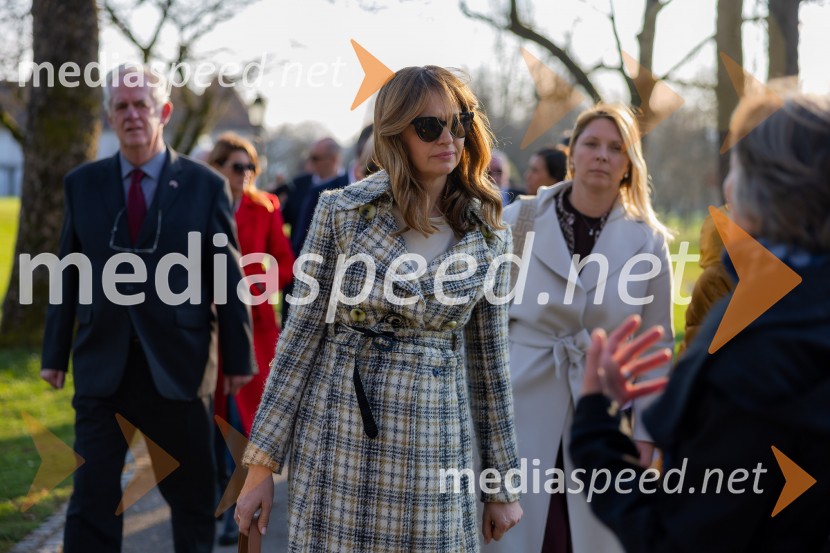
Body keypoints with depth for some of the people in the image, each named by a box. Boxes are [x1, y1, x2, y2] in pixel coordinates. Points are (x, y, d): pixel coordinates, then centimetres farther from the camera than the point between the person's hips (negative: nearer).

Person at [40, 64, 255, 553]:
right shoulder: (82, 184, 6)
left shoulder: (205, 186, -1)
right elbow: (69, 274, 8)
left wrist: (238, 358, -1)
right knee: (92, 501, 1)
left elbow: (228, 278, 0)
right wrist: (56, 353, 6)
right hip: (102, 367, 1)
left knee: (194, 496, 11)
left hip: (179, 367, -1)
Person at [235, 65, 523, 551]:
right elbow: (302, 335, -3)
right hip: (340, 437, -2)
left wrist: (504, 483, 10)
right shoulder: (342, 212, -5)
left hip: (435, 448, 2)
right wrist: (263, 462, -5)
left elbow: (489, 359, 8)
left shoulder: (488, 235, 3)